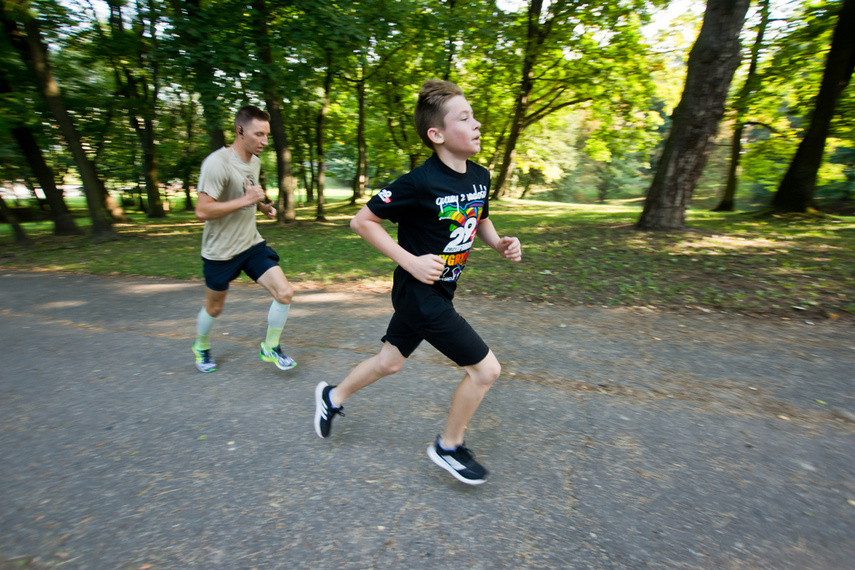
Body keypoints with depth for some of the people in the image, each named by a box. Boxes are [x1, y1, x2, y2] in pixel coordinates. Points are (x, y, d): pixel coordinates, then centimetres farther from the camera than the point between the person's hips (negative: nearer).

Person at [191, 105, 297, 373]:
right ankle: (201, 346, 46)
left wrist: (263, 205, 4)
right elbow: (202, 211, -26)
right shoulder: (218, 163, -21)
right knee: (214, 308, 14)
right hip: (221, 251, -5)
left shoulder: (255, 161, 5)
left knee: (284, 293, -9)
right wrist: (245, 200, -26)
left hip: (252, 244, 6)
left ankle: (270, 348, 13)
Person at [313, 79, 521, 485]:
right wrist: (410, 261, -21)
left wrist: (499, 243, 0)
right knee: (485, 368, -2)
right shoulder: (419, 183, -22)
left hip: (438, 293, 8)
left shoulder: (479, 177, 2)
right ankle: (448, 447, 23)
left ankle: (333, 397, 47)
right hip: (419, 293, -8)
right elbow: (362, 221, -16)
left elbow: (479, 219, 20)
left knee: (389, 363, 21)